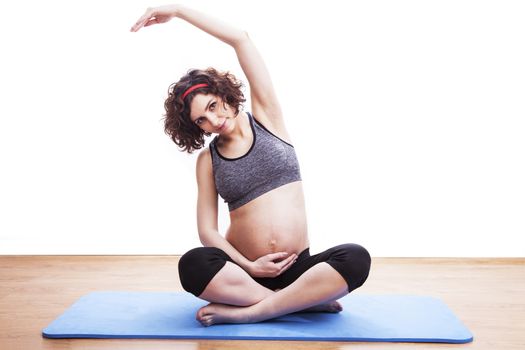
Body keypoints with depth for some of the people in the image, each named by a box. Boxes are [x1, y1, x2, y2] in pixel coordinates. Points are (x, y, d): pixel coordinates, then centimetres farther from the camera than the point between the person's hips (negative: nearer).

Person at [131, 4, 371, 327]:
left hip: (297, 267, 0)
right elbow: (207, 230, 0)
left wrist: (177, 10, 0)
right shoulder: (208, 159, 6)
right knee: (192, 266, -32)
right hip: (247, 269, 0)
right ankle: (306, 300, -22)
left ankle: (246, 312, -27)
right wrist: (248, 267, -15)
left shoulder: (266, 117, 5)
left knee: (356, 258, -29)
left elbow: (241, 40, -2)